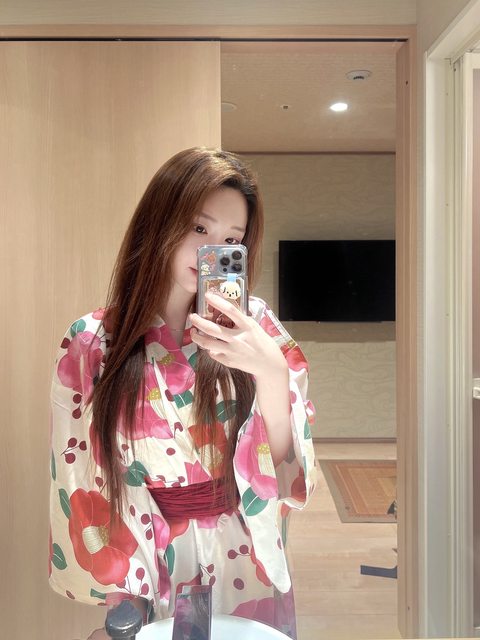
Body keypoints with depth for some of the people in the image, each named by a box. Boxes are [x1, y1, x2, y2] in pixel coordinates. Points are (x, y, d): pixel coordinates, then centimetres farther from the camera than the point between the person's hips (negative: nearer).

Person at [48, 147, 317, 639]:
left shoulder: (256, 326, -9)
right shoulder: (91, 344, -11)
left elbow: (286, 472, -13)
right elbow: (82, 490, -6)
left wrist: (272, 373, -29)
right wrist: (122, 598, -8)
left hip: (247, 564, 2)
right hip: (146, 575, -1)